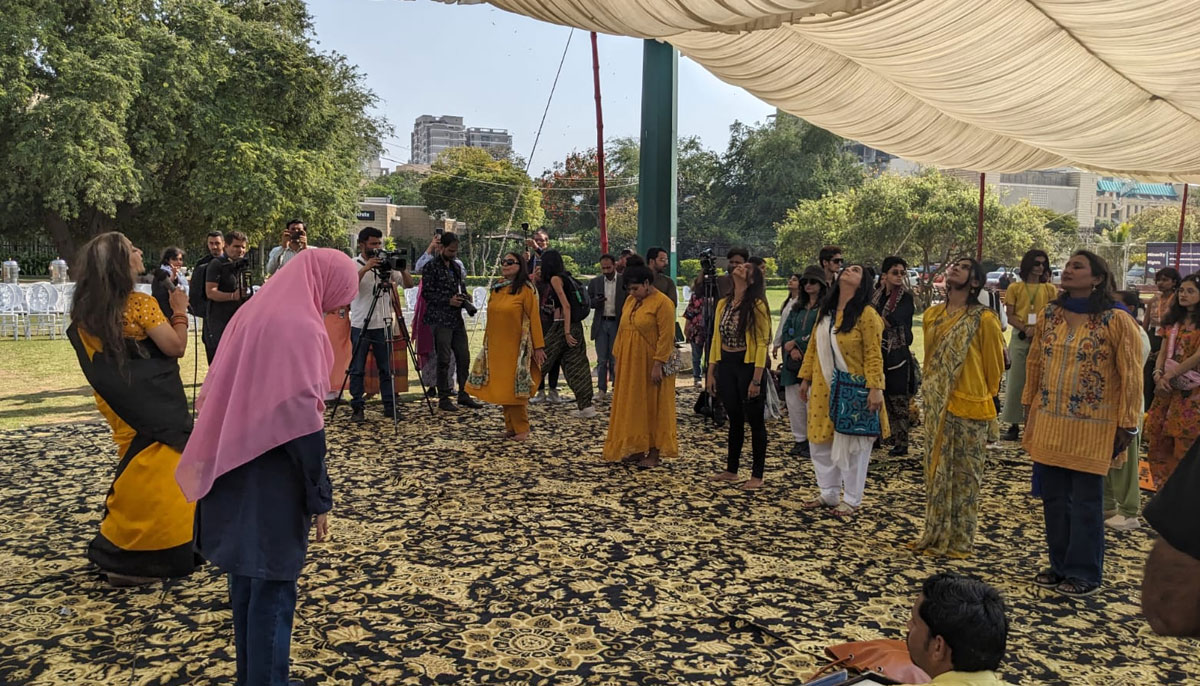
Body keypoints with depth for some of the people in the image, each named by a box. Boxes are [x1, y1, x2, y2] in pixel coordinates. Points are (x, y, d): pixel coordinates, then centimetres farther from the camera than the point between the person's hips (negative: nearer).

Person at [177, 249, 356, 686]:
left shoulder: (253, 312, 9)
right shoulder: (301, 327, -17)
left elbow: (220, 393, 15)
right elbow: (302, 421, -21)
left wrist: (219, 467, 20)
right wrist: (320, 499, -14)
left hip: (233, 475, 9)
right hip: (273, 484, -9)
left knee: (247, 579, 19)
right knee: (273, 589, 3)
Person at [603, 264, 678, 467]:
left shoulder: (662, 303, -12)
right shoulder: (630, 301, 11)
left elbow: (666, 337, -17)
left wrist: (658, 364, -21)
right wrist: (618, 358, 11)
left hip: (650, 365, -7)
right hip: (629, 364, 7)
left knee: (653, 406, 1)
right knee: (632, 406, 11)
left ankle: (655, 452, 9)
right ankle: (637, 448, 21)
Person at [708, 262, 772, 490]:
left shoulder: (757, 305, -10)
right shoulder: (723, 304, 8)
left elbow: (762, 343, -13)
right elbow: (716, 338, 11)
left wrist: (756, 379, -18)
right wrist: (711, 372, 8)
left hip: (748, 365, -6)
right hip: (726, 365, 6)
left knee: (754, 420, 4)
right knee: (734, 419, 16)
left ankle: (757, 476, 13)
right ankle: (731, 470, 26)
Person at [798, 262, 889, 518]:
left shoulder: (866, 314, -12)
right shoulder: (825, 311, 8)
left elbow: (873, 355, -16)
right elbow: (813, 346, 12)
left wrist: (875, 388, -22)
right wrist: (806, 378, 10)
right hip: (824, 390, 7)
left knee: (851, 446, 4)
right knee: (820, 443, 13)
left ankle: (851, 500, 19)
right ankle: (829, 494, 28)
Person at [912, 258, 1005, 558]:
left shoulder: (984, 319, -11)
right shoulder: (932, 315, 7)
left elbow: (994, 364, -3)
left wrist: (985, 396, 7)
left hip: (968, 409, -6)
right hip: (936, 407, 6)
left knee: (965, 476, 4)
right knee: (936, 472, 12)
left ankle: (960, 541, 16)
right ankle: (935, 536, 24)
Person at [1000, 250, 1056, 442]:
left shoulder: (1050, 289, 9)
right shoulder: (1015, 288, 6)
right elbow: (1010, 316, 2)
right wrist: (1026, 329, -16)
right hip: (1019, 339, -1)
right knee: (1016, 381, 1)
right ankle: (1014, 425, 6)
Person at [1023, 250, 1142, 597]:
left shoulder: (1117, 320, -10)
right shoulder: (1049, 315, 4)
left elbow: (1131, 376, -9)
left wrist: (1126, 425, -9)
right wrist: (1030, 407, 14)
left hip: (1091, 429, -5)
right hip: (1049, 424, 5)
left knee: (1086, 503, 5)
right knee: (1054, 499, 12)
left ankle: (1084, 573, 19)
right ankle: (1060, 566, 27)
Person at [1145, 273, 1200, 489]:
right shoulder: (1173, 321, 16)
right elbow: (1163, 352, 12)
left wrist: (1169, 375, -14)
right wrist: (1158, 375, -5)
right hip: (1165, 387, 6)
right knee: (1158, 438, 4)